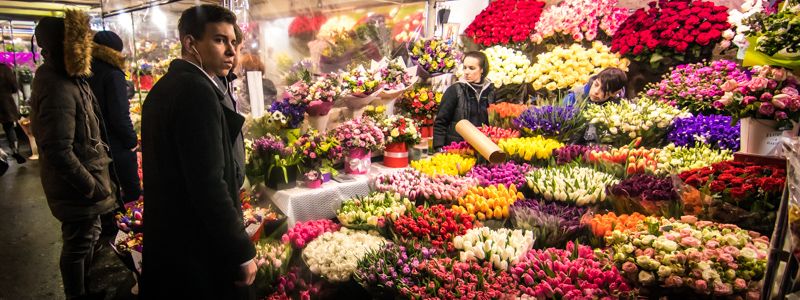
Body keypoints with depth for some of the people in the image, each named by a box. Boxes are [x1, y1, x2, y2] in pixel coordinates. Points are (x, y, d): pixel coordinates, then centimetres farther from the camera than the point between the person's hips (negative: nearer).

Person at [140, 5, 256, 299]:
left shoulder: (163, 87, 10)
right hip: (199, 248, -9)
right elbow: (209, 185, -26)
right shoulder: (197, 91, -21)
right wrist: (243, 252, -20)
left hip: (166, 239, 9)